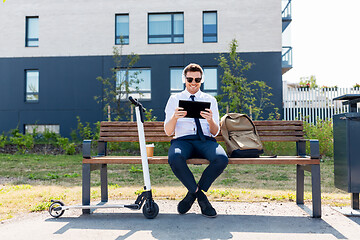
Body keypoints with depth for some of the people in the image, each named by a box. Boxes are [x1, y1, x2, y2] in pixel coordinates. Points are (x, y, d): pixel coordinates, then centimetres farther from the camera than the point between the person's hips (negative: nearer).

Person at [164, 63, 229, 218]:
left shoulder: (210, 100, 16)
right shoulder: (174, 99, 13)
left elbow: (215, 132, 9)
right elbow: (168, 132, 5)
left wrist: (210, 120, -14)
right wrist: (174, 117, -17)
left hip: (205, 141, 2)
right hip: (182, 140, -1)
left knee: (222, 159, -32)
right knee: (175, 158, -37)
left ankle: (193, 193, -6)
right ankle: (201, 197, -12)